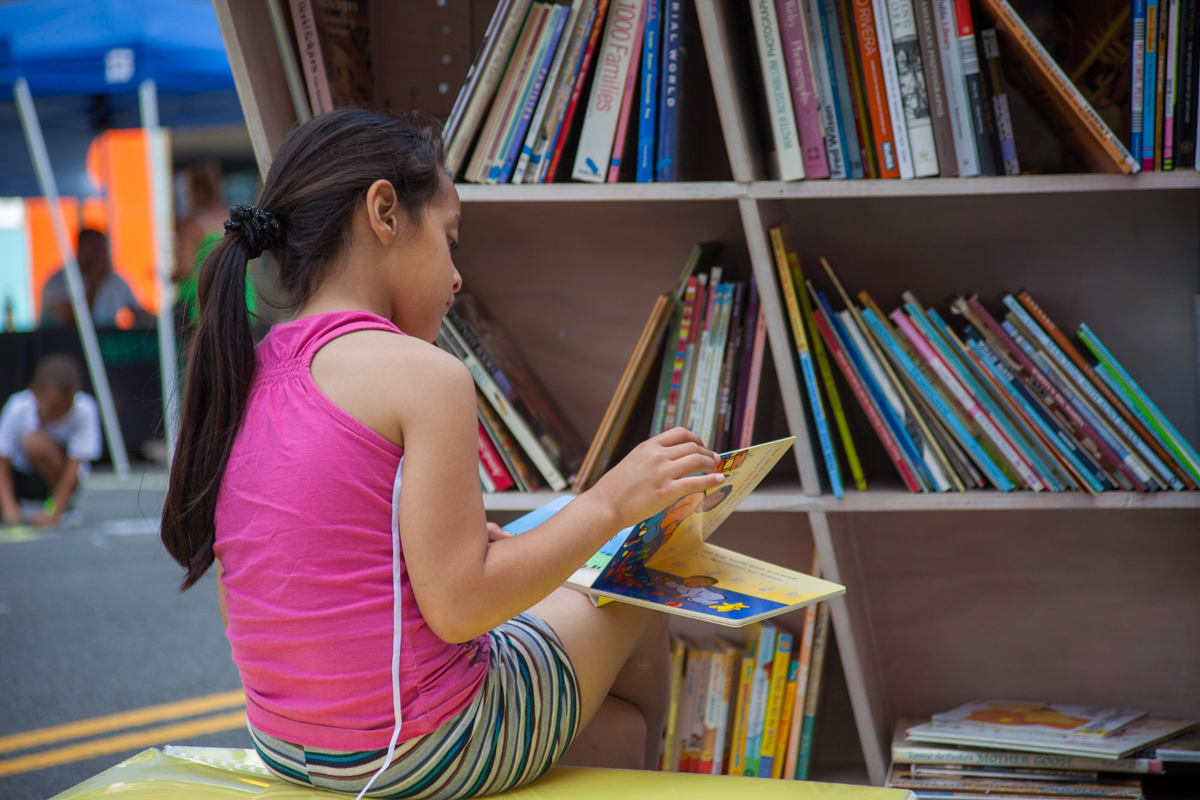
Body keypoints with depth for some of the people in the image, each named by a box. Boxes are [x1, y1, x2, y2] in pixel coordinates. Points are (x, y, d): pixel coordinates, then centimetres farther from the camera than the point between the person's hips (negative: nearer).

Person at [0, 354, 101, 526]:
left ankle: (62, 505, -10)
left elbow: (74, 465, -27)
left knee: (36, 442, -34)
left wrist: (54, 513, -35)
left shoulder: (84, 411, -26)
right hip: (19, 472, 2)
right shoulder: (18, 410, -23)